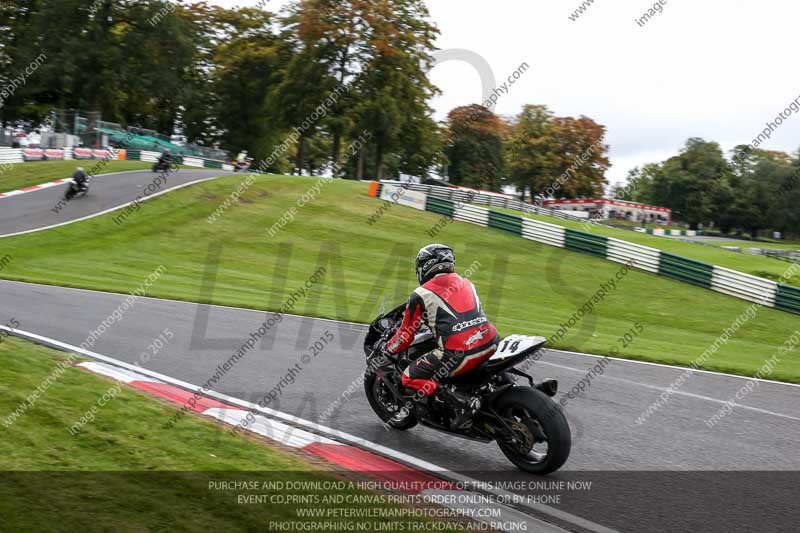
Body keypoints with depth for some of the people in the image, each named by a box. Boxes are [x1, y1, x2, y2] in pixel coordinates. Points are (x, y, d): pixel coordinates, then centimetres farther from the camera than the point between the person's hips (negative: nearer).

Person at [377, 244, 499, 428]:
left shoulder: (421, 295, 4)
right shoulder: (466, 283, 20)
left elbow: (405, 336, 8)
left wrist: (385, 349, 26)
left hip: (460, 353, -7)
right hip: (490, 343, 7)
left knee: (410, 378, 7)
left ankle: (461, 401, -9)